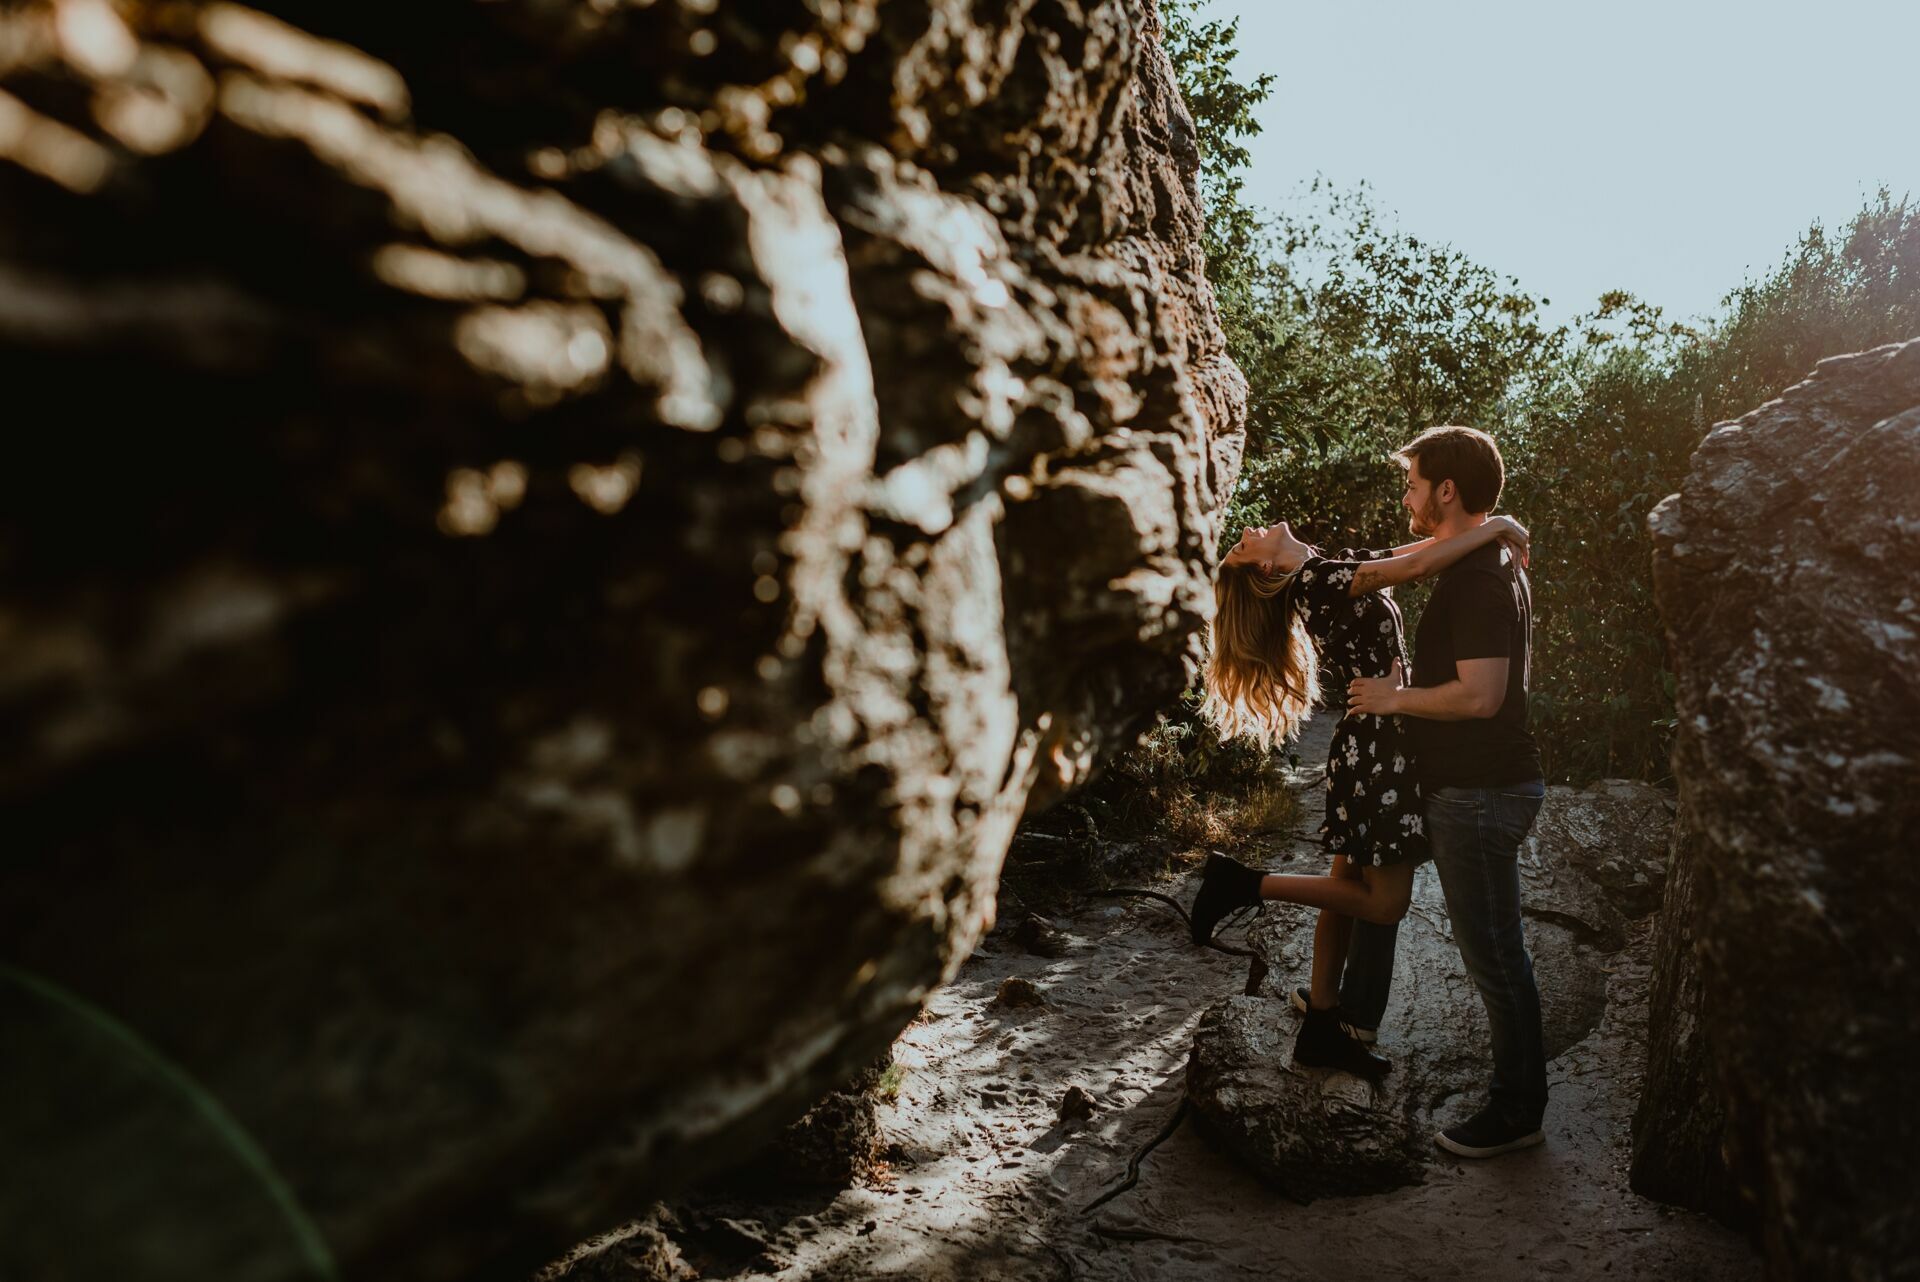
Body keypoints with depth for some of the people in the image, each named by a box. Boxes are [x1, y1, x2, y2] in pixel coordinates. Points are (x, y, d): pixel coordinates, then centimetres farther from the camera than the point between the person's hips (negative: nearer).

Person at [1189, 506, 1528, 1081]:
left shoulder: (1340, 564, 12)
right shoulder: (1318, 577, -17)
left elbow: (1417, 550, 15)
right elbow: (1417, 565, -26)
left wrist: (1487, 529, 1)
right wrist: (1494, 527, -18)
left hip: (1370, 744, 10)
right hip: (1377, 745, -10)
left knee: (1349, 890, 13)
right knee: (1385, 901, -5)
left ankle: (1320, 1031, 21)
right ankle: (1246, 884, 0)